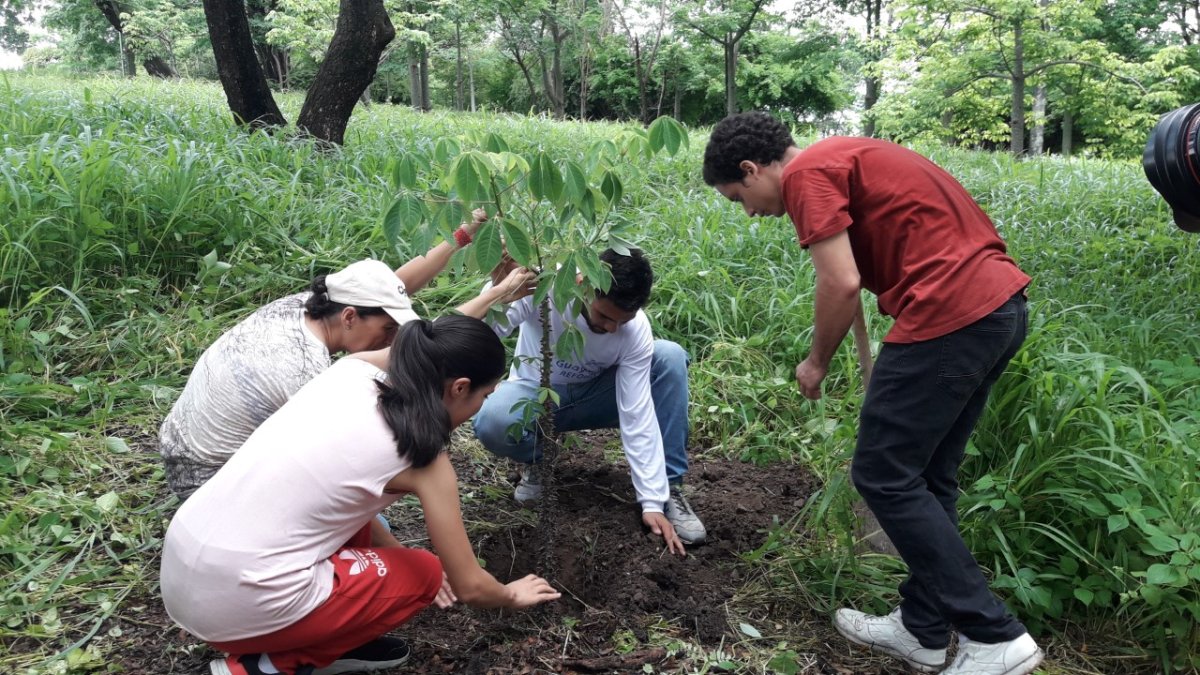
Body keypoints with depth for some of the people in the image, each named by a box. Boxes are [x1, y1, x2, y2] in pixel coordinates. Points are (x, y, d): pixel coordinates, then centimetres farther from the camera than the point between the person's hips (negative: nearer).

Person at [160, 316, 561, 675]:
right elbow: (469, 586, 0)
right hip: (238, 604, -7)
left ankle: (330, 642, 21)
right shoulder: (423, 458, -11)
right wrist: (512, 596, 20)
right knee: (424, 573, 12)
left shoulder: (354, 367, 3)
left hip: (179, 564, 8)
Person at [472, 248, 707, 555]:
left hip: (594, 395, 2)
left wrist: (652, 501, -27)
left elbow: (638, 417, -24)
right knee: (491, 422, -37)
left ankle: (669, 489, -14)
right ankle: (534, 459, 1)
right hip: (536, 394, -1)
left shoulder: (636, 330, -25)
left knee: (671, 357, -24)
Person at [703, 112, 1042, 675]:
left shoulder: (807, 173, -6)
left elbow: (842, 283, -15)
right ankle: (922, 629, 27)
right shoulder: (846, 157, 23)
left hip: (949, 314, -10)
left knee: (883, 476, 1)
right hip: (1002, 304, 10)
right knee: (926, 477, 17)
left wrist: (816, 363, 3)